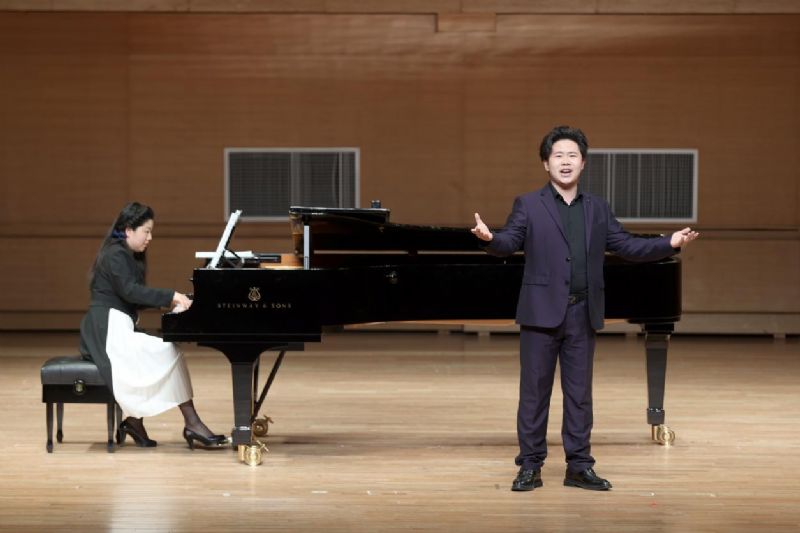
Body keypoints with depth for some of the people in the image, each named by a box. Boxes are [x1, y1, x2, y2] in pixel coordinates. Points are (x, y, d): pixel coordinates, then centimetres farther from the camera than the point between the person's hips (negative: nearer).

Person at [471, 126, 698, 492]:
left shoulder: (597, 209, 12)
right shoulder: (528, 205, 1)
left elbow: (626, 245, 10)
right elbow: (509, 243, -12)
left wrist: (670, 244, -3)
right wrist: (490, 238, -35)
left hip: (583, 314, 3)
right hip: (542, 313, -3)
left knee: (580, 392, 7)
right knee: (534, 390, 1)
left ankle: (579, 466, 14)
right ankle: (530, 467, 7)